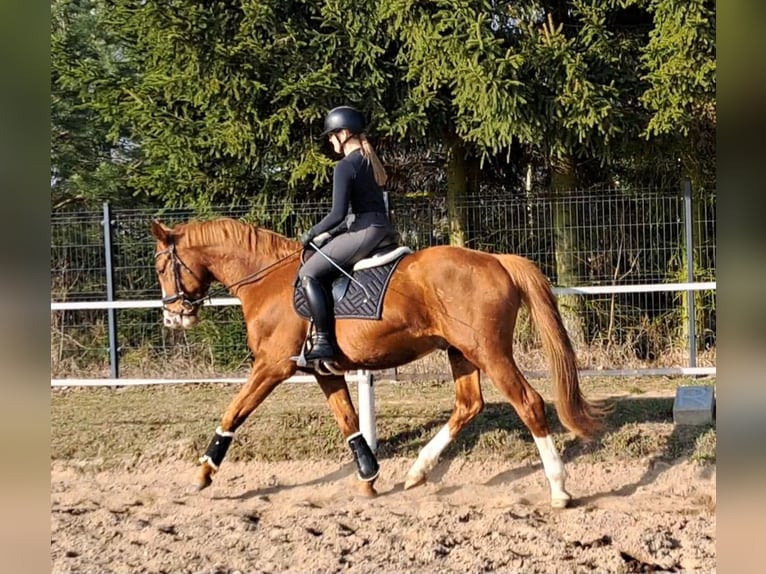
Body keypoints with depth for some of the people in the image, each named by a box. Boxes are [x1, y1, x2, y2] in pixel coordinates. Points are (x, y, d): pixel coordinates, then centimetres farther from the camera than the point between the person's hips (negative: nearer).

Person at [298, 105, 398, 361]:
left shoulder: (345, 166, -11)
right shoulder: (370, 161, 18)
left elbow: (338, 213, -17)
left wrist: (311, 234, -3)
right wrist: (333, 232, 19)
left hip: (364, 232, -10)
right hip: (382, 230, 10)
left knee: (309, 273, -7)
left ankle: (324, 342, -16)